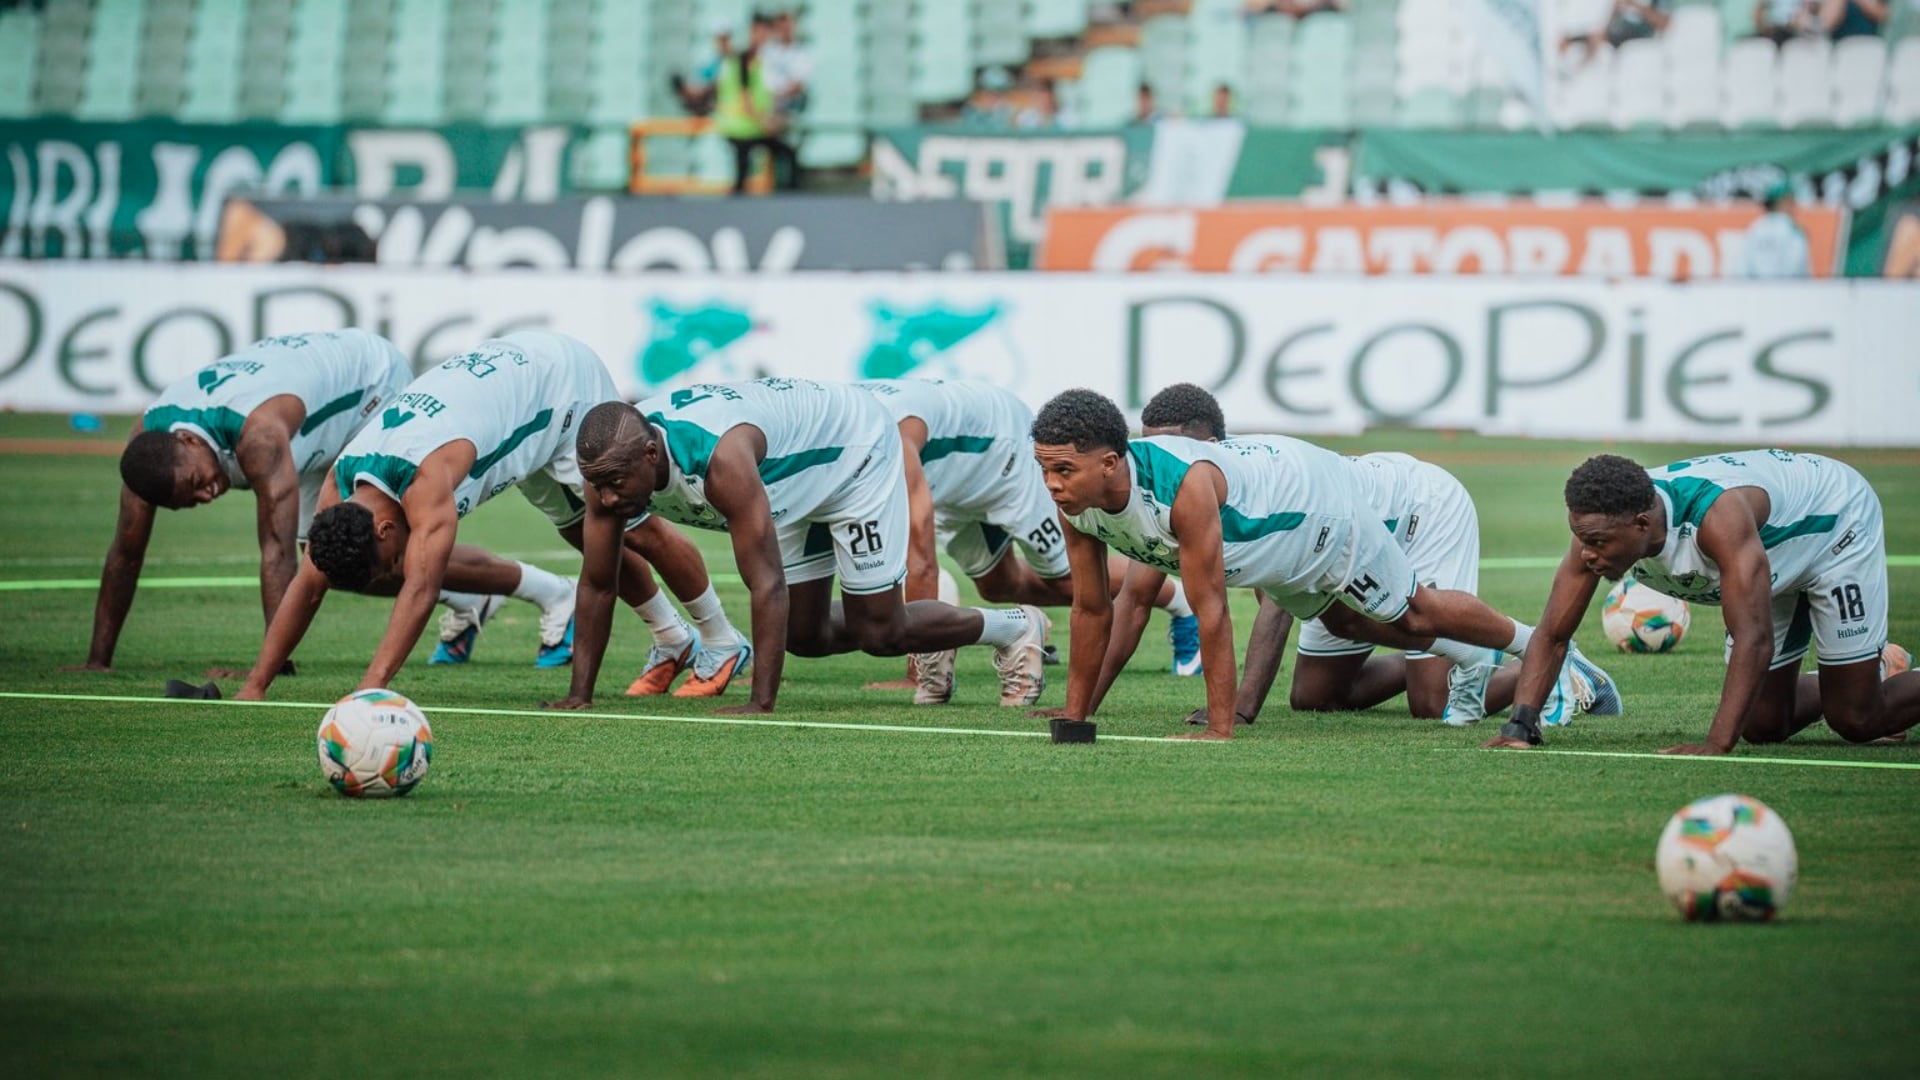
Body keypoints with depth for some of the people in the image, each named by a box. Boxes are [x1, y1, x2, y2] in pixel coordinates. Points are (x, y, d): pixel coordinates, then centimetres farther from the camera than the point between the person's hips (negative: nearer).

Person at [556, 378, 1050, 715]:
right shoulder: (612, 460, -24)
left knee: (878, 632, -3)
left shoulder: (720, 457, -45)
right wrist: (579, 697, -16)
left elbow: (768, 586, -43)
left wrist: (761, 705, -43)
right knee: (806, 636, 11)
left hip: (856, 451, -7)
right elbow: (596, 584, -13)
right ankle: (932, 619, 37)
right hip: (796, 477, 7)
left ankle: (1014, 628, 21)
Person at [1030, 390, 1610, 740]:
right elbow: (1091, 609, -11)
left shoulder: (1184, 486, -47)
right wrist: (1075, 711, -9)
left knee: (1413, 614, 11)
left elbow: (1211, 612, -42)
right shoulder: (1075, 497, -26)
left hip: (1316, 499, -7)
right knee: (1345, 621, 28)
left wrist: (1221, 727, -39)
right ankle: (1474, 658, 52)